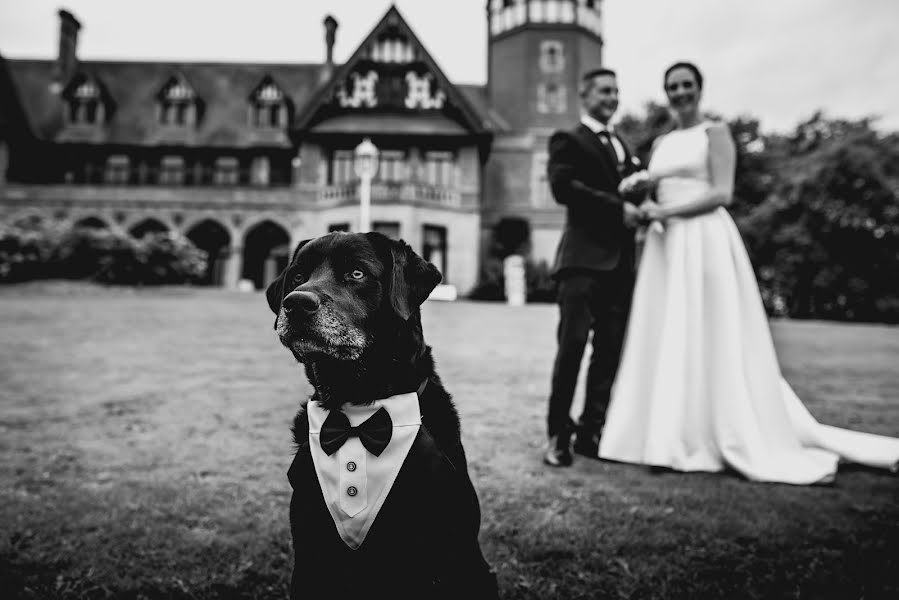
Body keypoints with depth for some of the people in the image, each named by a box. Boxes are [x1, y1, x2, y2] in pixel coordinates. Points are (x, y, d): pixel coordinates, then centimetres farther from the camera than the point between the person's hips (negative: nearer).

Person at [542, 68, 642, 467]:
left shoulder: (622, 146, 28)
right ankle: (558, 435, -1)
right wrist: (617, 206, -14)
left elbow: (629, 193, 25)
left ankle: (591, 432, 10)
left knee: (611, 351, 3)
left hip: (620, 261, 7)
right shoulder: (568, 141, 5)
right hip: (584, 257, -6)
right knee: (572, 345, -9)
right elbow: (563, 186, -12)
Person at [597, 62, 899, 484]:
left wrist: (665, 211, -14)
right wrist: (640, 193, -3)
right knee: (668, 339, 3)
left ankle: (744, 442, 4)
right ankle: (676, 438, 9)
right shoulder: (661, 143, 20)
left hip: (705, 242, -6)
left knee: (712, 336, -6)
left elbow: (722, 193, -9)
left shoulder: (714, 132, 2)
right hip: (665, 247, 6)